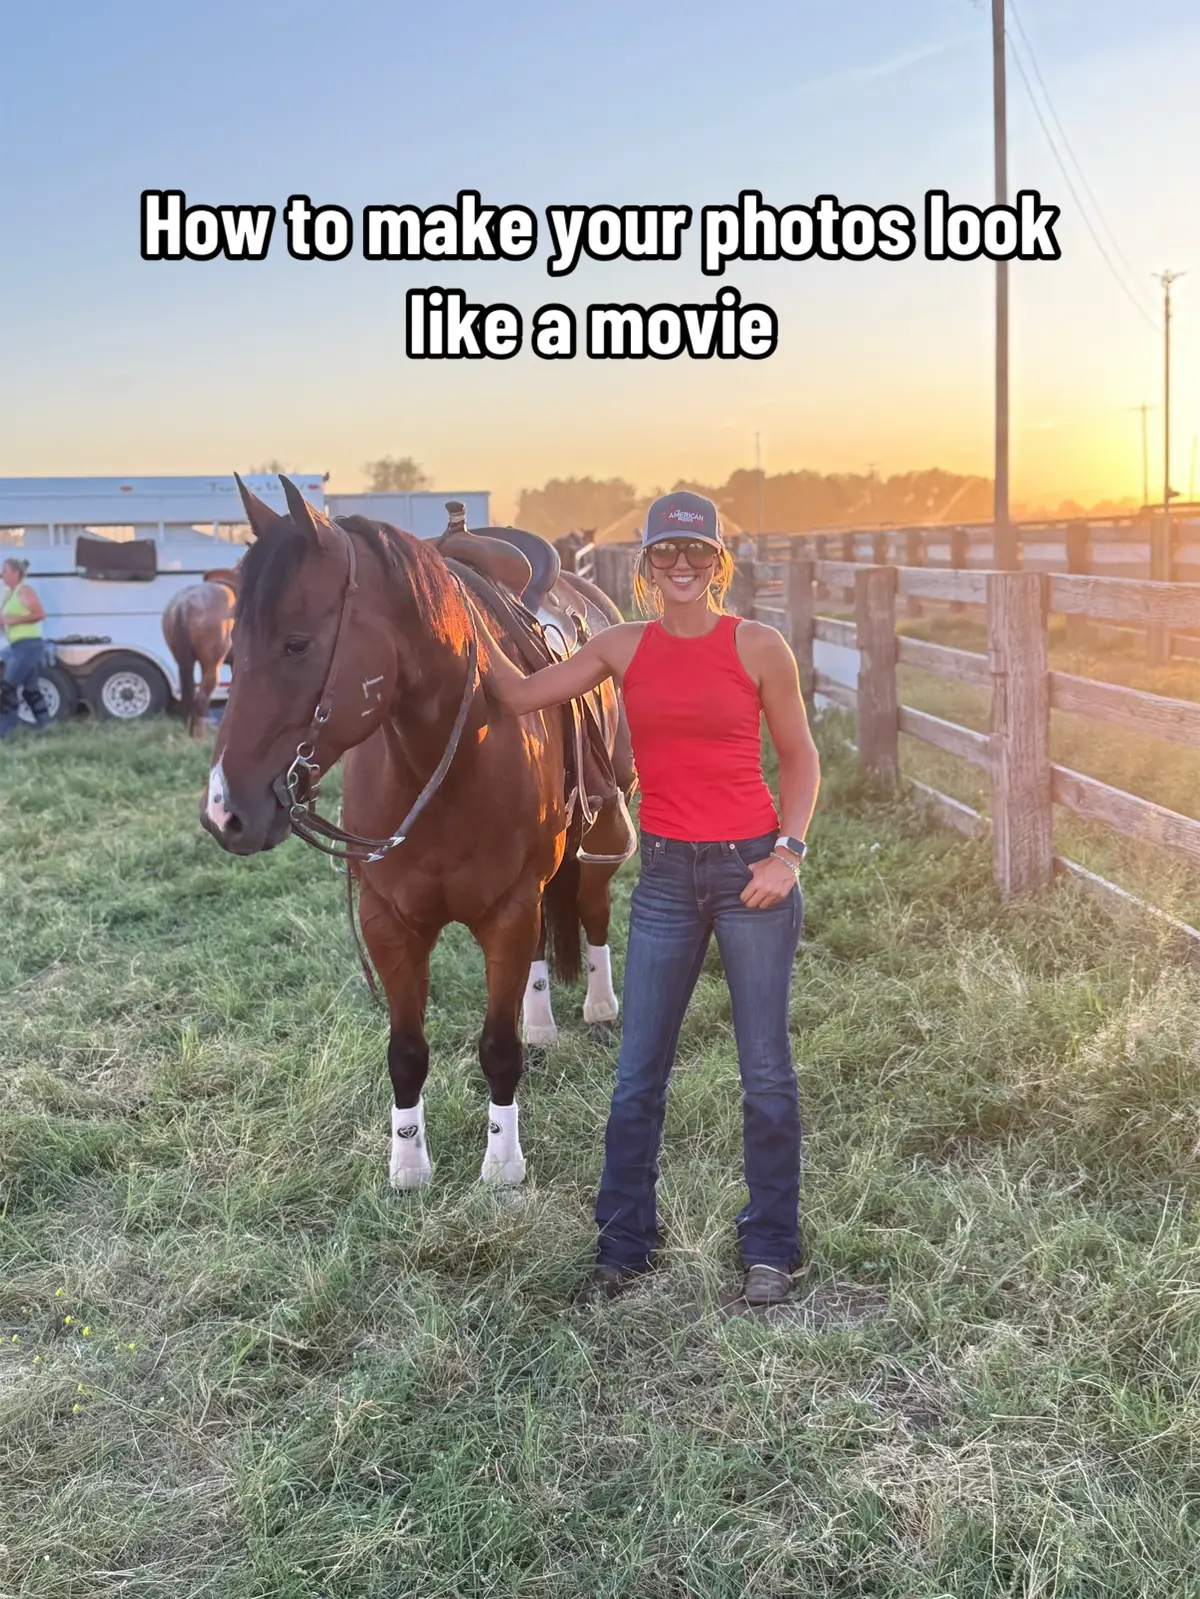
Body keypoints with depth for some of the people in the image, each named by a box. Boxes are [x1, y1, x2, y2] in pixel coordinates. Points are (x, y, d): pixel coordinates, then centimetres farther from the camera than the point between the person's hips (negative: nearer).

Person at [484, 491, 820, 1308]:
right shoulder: (625, 648, 4)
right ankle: (624, 1245, 25)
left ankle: (772, 1249, 23)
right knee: (638, 1075, 8)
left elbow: (800, 759, 2)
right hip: (666, 876, 3)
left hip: (751, 870, -2)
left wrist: (787, 854, -9)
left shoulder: (760, 647, -4)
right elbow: (520, 695, 5)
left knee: (768, 1072, 6)